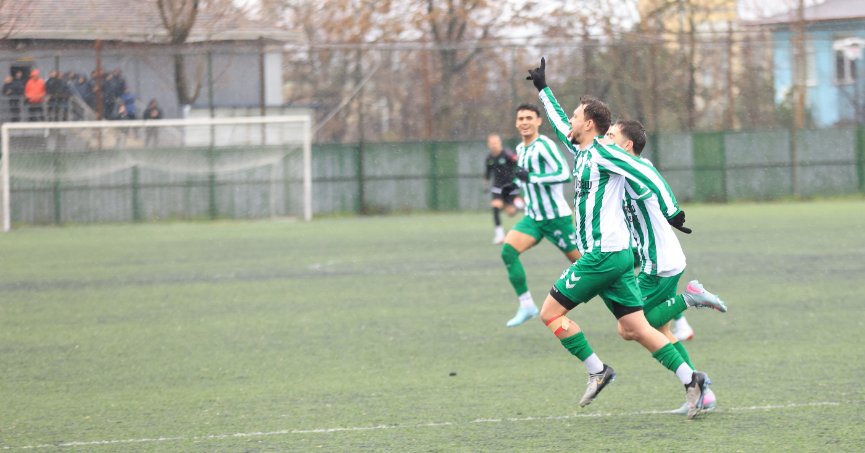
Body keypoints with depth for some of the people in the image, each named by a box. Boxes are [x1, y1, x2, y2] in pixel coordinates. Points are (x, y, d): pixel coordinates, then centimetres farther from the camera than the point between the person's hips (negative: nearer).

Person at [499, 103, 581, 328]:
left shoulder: (544, 145, -16)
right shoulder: (520, 149, 11)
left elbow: (564, 173, -27)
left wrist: (531, 178, -27)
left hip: (556, 215, -7)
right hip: (533, 216, 7)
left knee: (579, 260, 1)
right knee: (508, 250, -14)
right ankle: (526, 305, -11)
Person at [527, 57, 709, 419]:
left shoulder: (602, 153, -9)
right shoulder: (582, 152, 17)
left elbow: (646, 175, -18)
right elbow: (560, 126, 35)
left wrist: (671, 210, -24)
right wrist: (542, 88, 42)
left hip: (603, 254, -9)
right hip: (615, 254, 9)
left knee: (551, 312, -2)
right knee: (632, 329, 3)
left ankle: (597, 371, -2)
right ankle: (691, 380, -5)